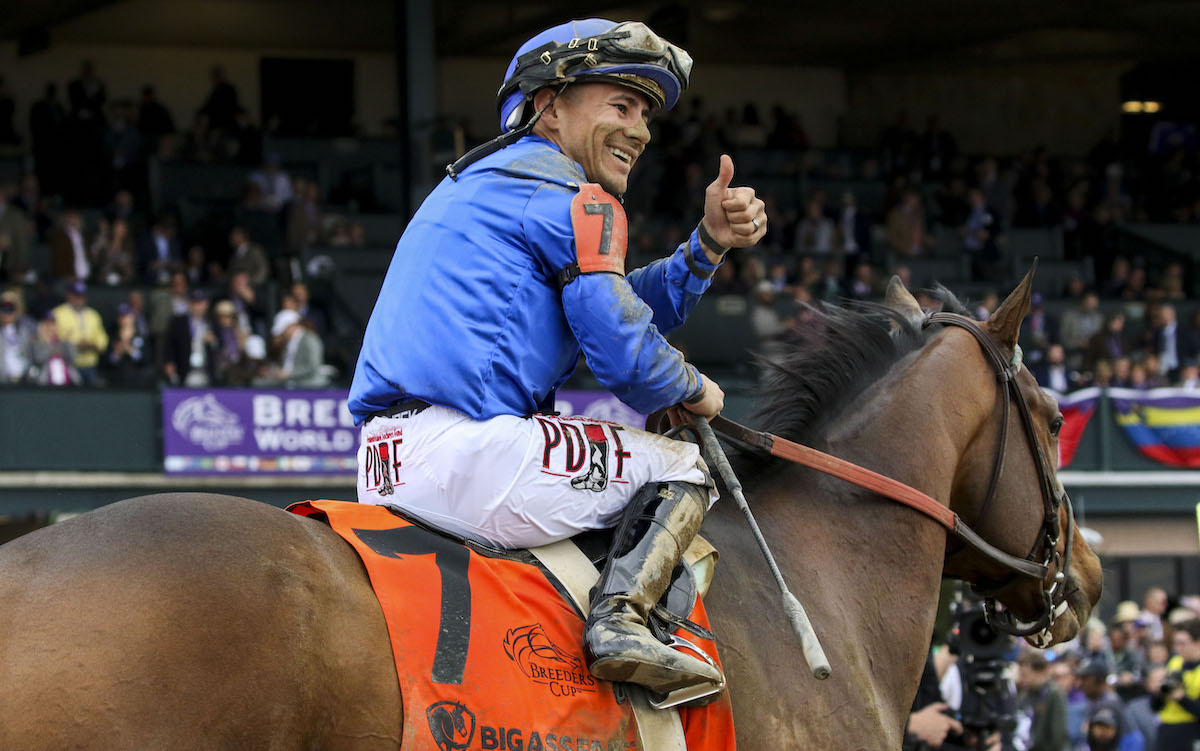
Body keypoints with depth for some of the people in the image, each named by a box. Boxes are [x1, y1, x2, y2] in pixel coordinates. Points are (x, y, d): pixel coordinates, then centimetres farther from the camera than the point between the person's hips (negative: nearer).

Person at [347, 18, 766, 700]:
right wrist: (695, 391, 13)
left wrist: (711, 242, 18)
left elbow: (623, 305, 30)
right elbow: (626, 355, -8)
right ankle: (621, 616, -18)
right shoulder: (574, 196, -2)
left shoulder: (480, 184, 29)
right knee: (679, 468, 5)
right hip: (465, 453, -9)